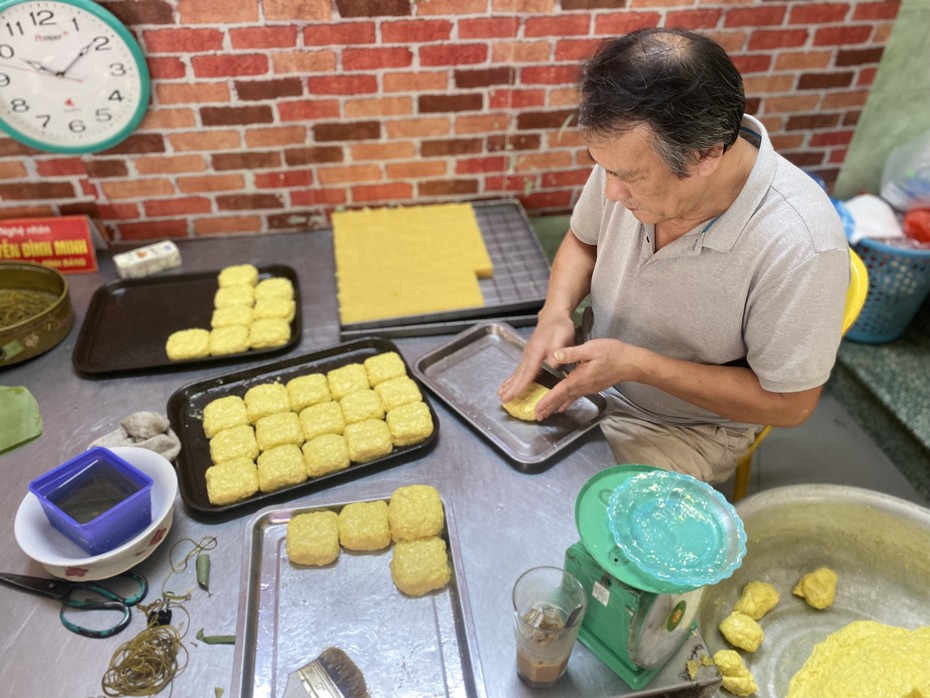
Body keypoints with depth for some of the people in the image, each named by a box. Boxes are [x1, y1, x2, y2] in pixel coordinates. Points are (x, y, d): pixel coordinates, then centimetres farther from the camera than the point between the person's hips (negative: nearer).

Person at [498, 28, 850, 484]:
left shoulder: (799, 246, -32)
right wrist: (556, 312, -18)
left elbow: (790, 404, -20)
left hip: (685, 427, -4)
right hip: (588, 368, 5)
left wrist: (636, 364, -27)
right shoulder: (634, 155, -18)